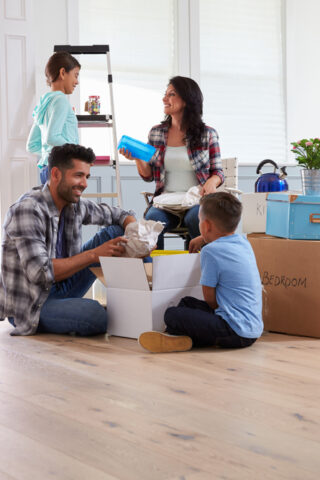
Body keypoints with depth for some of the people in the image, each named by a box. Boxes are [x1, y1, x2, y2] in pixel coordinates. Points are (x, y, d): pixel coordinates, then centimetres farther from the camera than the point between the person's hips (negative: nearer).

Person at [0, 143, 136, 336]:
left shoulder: (76, 205, 0)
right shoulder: (28, 210, -23)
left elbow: (117, 214, 16)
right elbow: (40, 273, -30)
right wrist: (93, 255, -29)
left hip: (60, 290, 8)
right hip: (28, 306, -8)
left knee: (115, 232, 1)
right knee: (95, 314, -35)